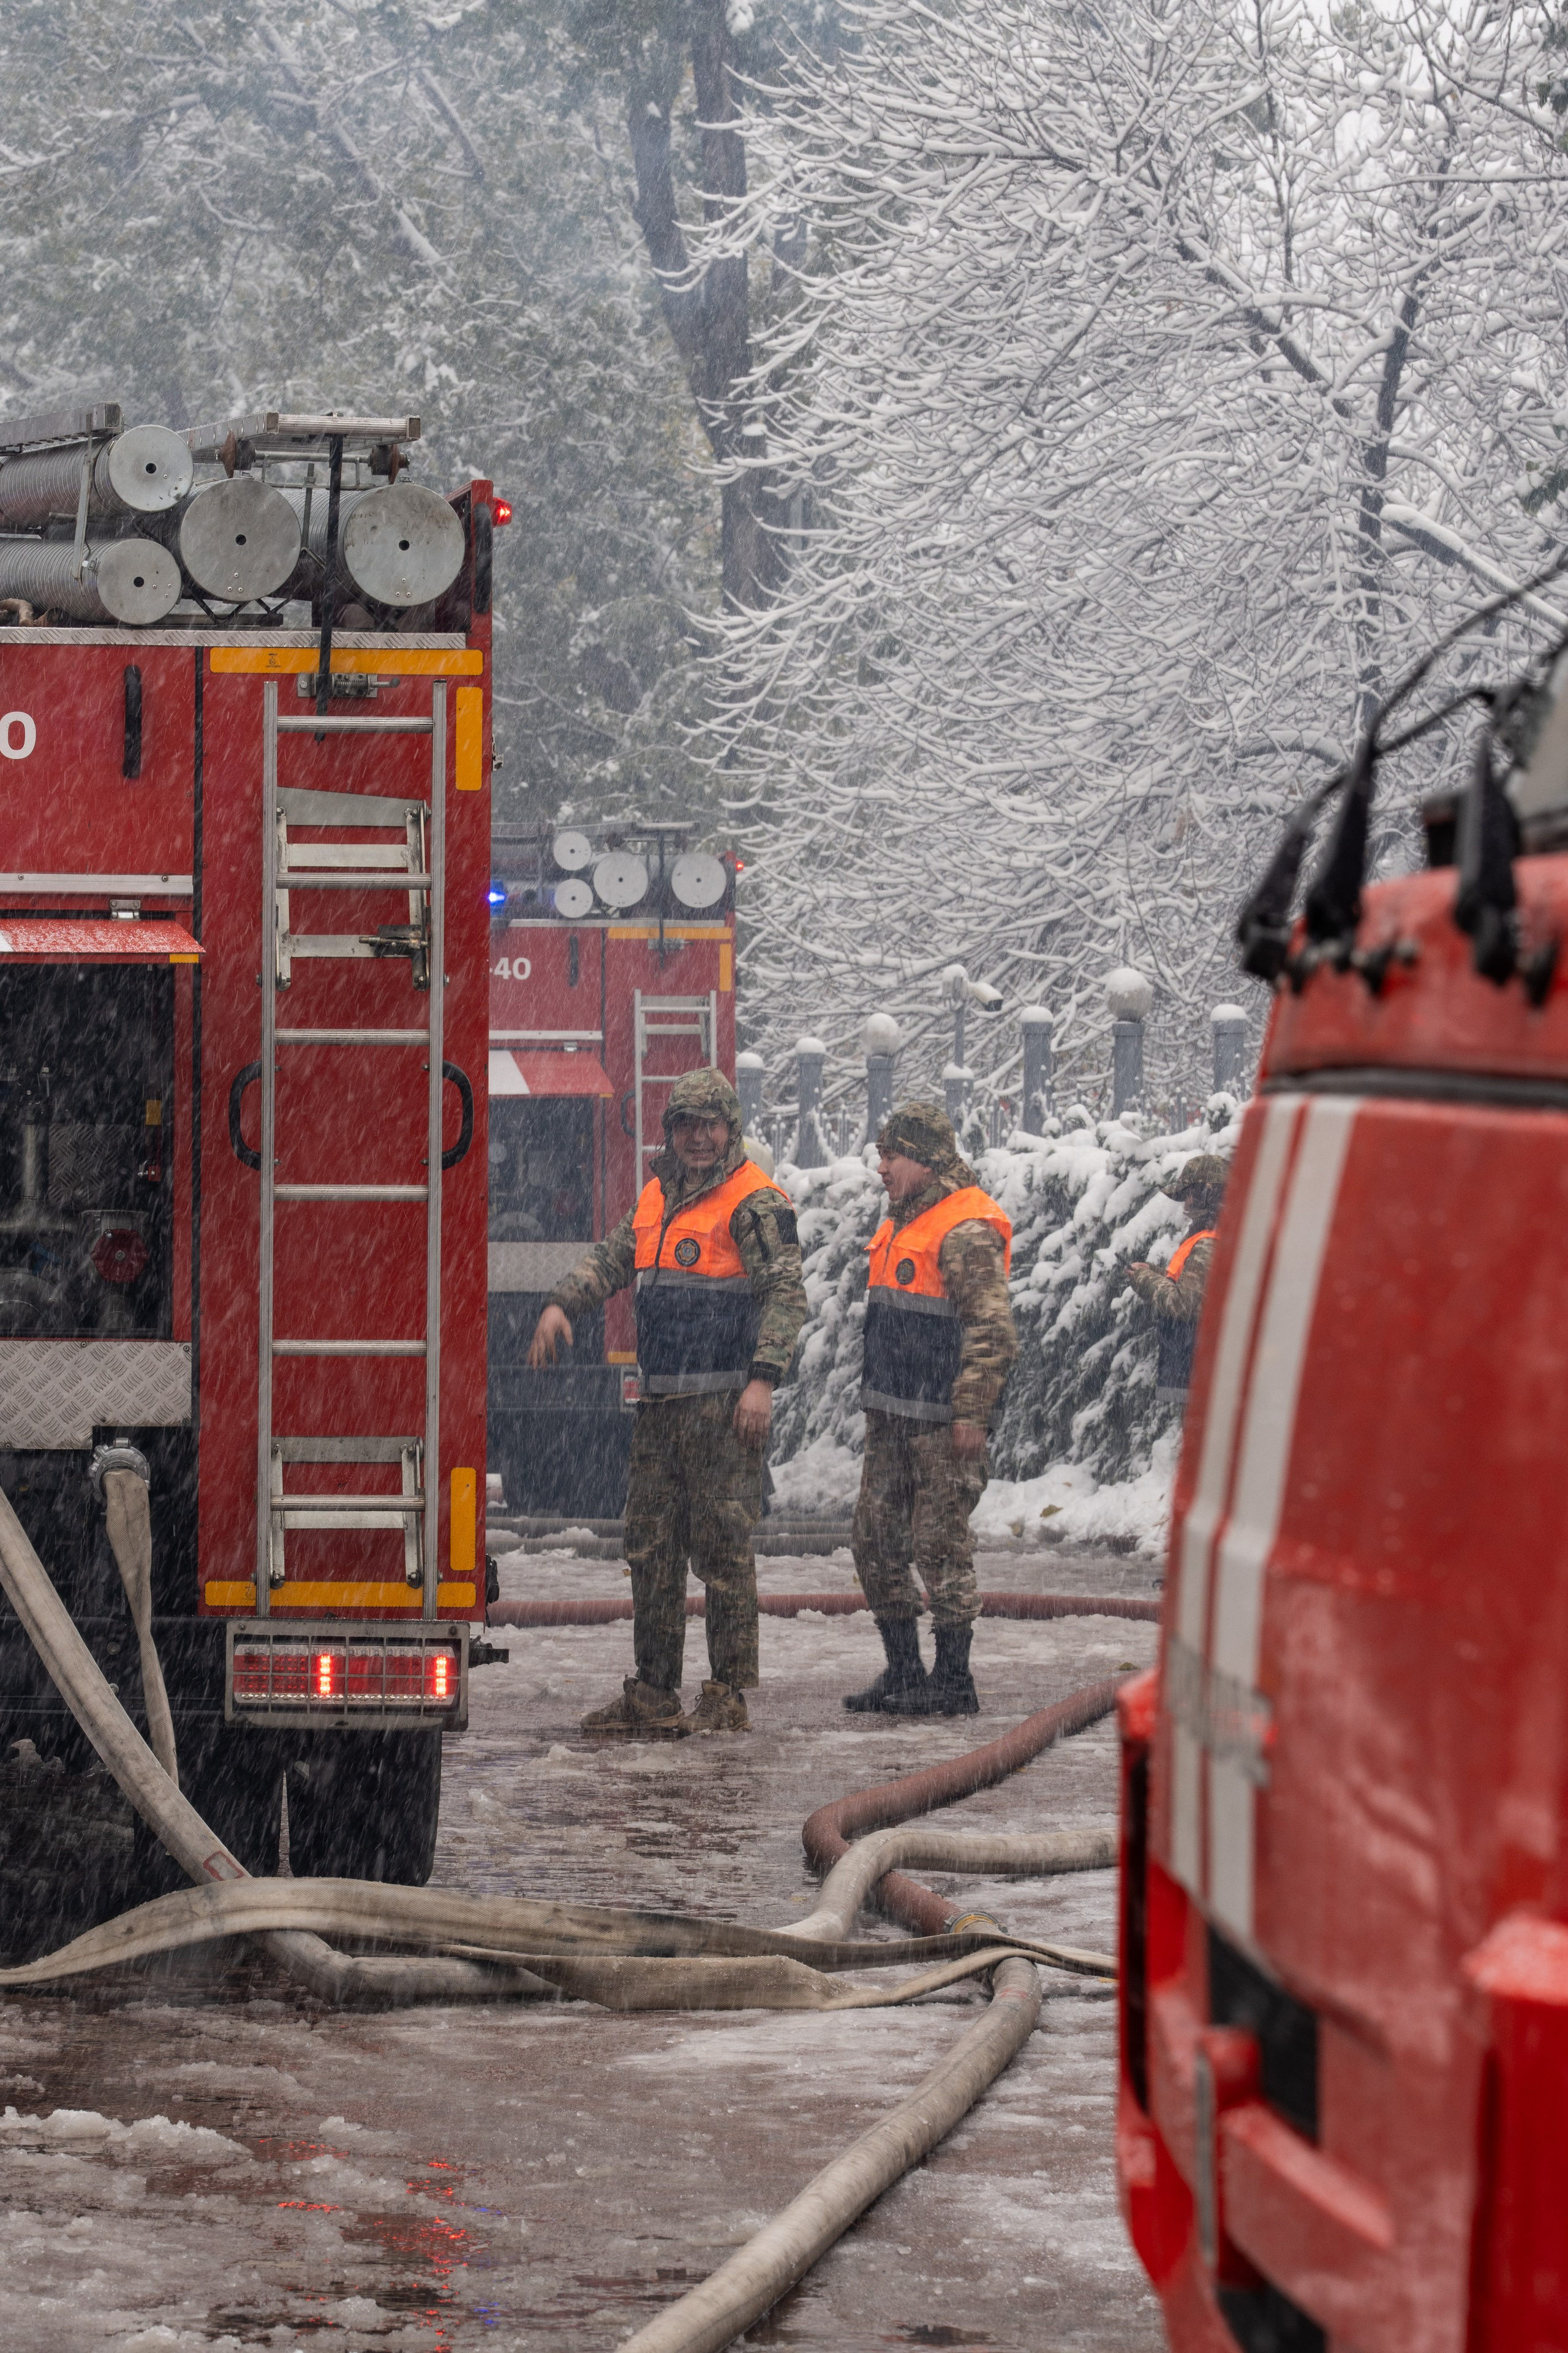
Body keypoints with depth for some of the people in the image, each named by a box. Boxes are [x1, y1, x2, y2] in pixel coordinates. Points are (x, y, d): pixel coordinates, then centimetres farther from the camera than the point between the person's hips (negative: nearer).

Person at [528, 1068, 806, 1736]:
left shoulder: (755, 1201, -8)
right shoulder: (658, 1197, 16)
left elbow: (786, 1293, -14)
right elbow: (613, 1258, 25)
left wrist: (763, 1379, -23)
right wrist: (562, 1304, 7)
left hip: (723, 1404, -8)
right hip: (660, 1404, 8)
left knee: (722, 1547, -6)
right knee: (651, 1547, 10)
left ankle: (728, 1697, -2)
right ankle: (651, 1693, 17)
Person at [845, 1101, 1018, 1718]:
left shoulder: (966, 1232, -14)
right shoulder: (901, 1223, 18)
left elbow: (992, 1331, -19)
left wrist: (969, 1412, -22)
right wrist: (876, 1401, 23)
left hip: (941, 1421, -10)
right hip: (893, 1415, 10)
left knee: (940, 1543, -6)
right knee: (876, 1540, 10)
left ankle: (953, 1682, 0)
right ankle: (903, 1673, 18)